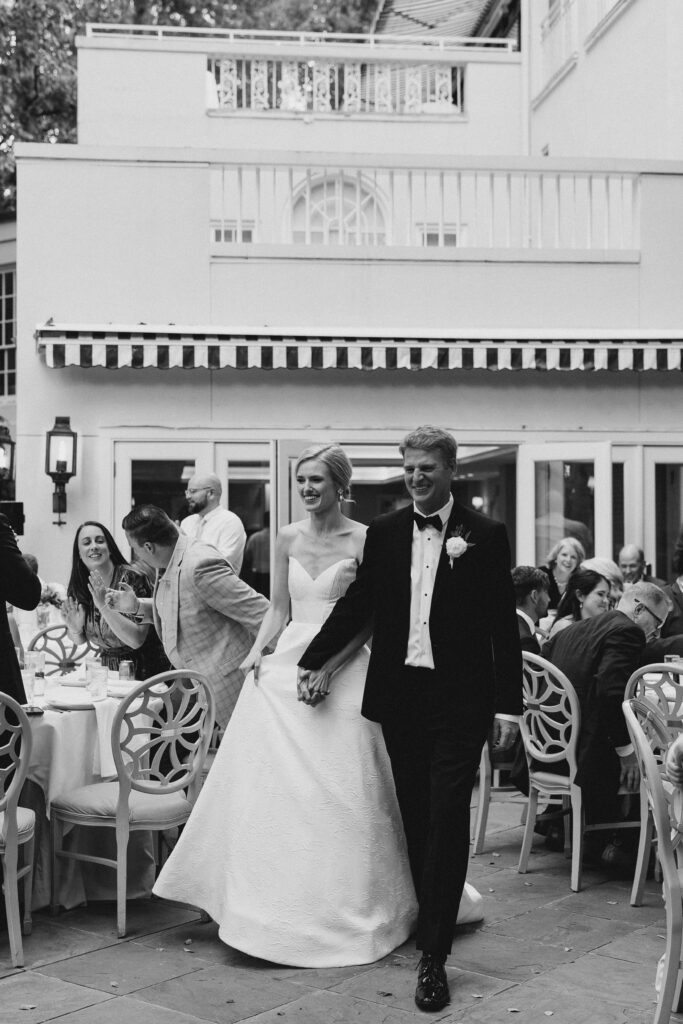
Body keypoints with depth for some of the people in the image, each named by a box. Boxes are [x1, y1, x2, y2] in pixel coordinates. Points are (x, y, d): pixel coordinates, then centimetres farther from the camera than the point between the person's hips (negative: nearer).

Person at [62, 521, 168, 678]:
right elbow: (80, 641, 12)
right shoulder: (78, 588, 0)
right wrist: (74, 629, -9)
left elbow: (137, 640, -22)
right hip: (109, 673, 4)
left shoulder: (131, 578, -15)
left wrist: (104, 606, -29)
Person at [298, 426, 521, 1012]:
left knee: (446, 820, -4)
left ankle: (434, 957, 0)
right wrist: (314, 661, 4)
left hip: (458, 699, -3)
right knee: (415, 818, 12)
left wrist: (509, 706, -6)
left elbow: (503, 624, -2)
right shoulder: (384, 533, 8)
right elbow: (358, 604, 11)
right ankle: (431, 923, 29)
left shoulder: (485, 535, -1)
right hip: (400, 694, 3)